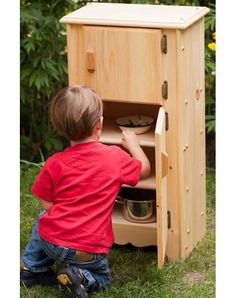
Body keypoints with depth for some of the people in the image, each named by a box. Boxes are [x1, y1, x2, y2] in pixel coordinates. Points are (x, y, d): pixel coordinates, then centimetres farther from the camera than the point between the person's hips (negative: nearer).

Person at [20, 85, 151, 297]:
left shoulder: (54, 163, -4)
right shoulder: (115, 157, -6)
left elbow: (47, 206, 4)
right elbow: (144, 169, 13)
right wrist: (133, 145, 30)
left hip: (52, 242, 2)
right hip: (89, 253, -2)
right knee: (101, 278, 27)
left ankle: (32, 268, 26)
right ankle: (82, 278, -3)